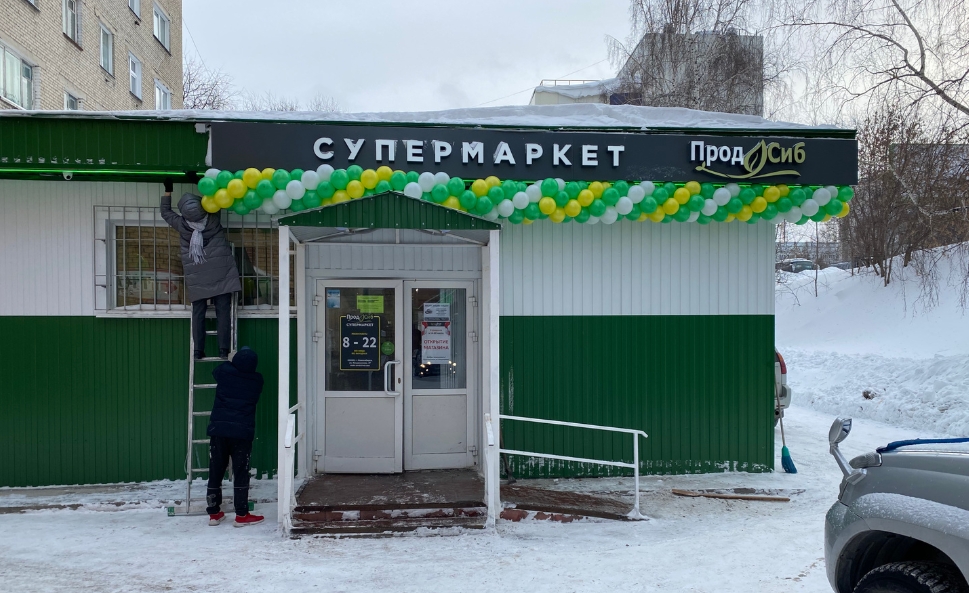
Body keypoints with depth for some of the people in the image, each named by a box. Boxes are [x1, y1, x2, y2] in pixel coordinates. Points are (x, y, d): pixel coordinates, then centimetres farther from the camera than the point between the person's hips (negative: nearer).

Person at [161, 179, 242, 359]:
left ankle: (198, 350, 6)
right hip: (220, 275, -1)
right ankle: (224, 349, -5)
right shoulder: (213, 220, -6)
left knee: (198, 313, 8)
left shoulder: (182, 225, -4)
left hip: (197, 279, 1)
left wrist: (168, 191, 23)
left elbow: (165, 212, 16)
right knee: (223, 312, -1)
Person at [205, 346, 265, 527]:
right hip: (242, 431, -2)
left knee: (215, 473, 10)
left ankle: (214, 513, 18)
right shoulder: (257, 380, 0)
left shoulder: (224, 372, 2)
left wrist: (231, 361, 42)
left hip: (218, 429, 2)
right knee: (241, 474, 2)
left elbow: (215, 371, 26)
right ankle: (241, 515, 5)